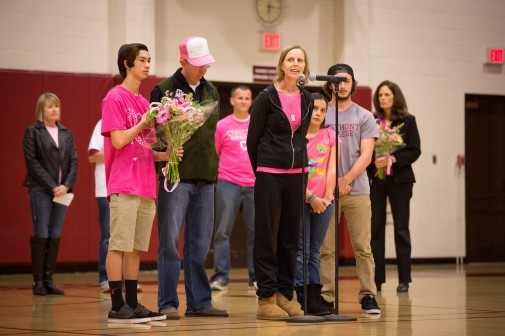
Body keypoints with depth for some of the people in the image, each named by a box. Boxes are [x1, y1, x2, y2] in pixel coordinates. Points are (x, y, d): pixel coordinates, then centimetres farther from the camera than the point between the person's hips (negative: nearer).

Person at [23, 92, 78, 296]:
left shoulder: (66, 134, 14)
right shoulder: (32, 132, 1)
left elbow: (74, 162, 9)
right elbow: (32, 162, -7)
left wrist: (66, 185, -7)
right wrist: (51, 186, -13)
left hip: (62, 191, 4)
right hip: (41, 190, -4)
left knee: (55, 237, 3)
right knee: (41, 236, -5)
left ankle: (49, 280, 8)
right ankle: (38, 281, 0)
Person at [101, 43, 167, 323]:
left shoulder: (144, 102, 17)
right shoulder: (115, 98, -5)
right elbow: (119, 141, -13)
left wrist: (165, 155, 2)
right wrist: (144, 123, -7)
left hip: (146, 186, 8)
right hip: (124, 186, -8)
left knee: (137, 248, 9)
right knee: (120, 245, -6)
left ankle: (133, 304, 12)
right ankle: (117, 306, -5)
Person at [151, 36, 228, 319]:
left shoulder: (211, 92, 15)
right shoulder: (164, 90, -3)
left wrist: (213, 166, 16)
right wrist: (165, 149, -22)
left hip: (205, 178, 6)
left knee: (200, 244, 9)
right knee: (170, 241, -4)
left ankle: (199, 301, 14)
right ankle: (168, 303, 2)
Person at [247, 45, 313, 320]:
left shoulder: (307, 100, 9)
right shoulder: (266, 97, -5)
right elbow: (252, 138, -1)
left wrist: (300, 166, 12)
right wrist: (259, 171, 3)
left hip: (296, 174, 5)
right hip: (269, 174, -5)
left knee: (291, 235, 7)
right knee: (266, 234, -2)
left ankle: (285, 293, 15)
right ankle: (266, 298, 1)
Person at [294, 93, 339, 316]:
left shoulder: (330, 136, 10)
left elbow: (332, 170, 5)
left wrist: (327, 197, -6)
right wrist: (310, 198, -10)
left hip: (324, 202, 4)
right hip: (300, 200, -4)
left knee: (314, 252, 7)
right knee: (301, 251, -4)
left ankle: (315, 297, 7)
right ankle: (306, 300, -5)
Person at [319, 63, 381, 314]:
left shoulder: (364, 117, 8)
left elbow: (366, 155, 1)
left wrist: (347, 180, -10)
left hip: (357, 190, 0)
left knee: (362, 247, -2)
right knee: (326, 249, 0)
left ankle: (368, 296, 2)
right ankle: (326, 297, 3)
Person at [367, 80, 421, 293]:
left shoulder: (408, 121, 1)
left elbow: (414, 151, -4)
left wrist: (393, 159, -17)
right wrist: (374, 161, -14)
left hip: (399, 179, -1)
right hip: (375, 179, 1)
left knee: (401, 228, 1)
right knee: (375, 228, 0)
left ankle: (404, 280, 5)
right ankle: (376, 279, 5)